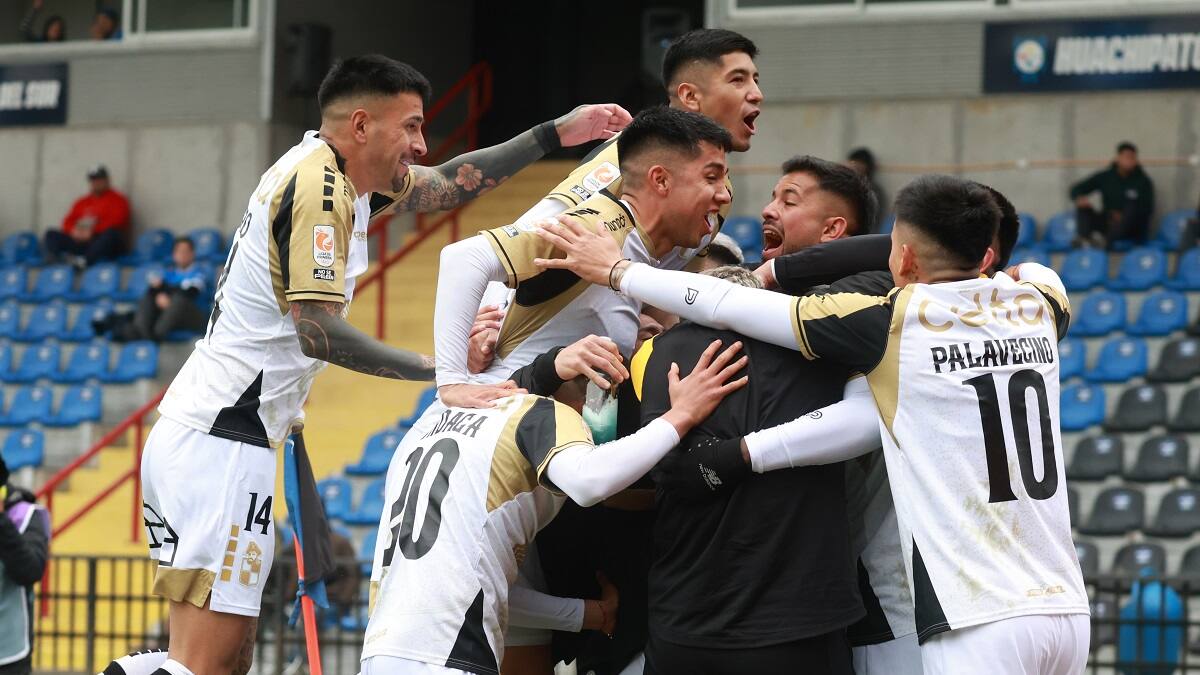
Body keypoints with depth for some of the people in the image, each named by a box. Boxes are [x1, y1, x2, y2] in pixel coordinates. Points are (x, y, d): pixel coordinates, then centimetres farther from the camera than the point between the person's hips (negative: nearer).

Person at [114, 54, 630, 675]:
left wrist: (555, 134, 25)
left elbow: (444, 185, 28)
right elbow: (318, 331, -22)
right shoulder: (318, 190, -13)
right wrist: (436, 369, -17)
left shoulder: (329, 170, 15)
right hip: (223, 444, -10)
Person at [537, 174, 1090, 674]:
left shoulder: (893, 322, -3)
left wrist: (615, 270, 16)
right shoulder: (1038, 307, 11)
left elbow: (726, 305, 4)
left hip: (979, 622, -6)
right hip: (1068, 608, 6)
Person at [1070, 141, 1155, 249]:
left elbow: (1147, 210, -7)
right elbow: (1076, 189, 4)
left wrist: (1123, 217, -20)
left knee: (1132, 207, -33)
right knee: (1083, 206, -17)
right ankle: (1084, 239, -43)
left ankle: (1105, 240, -49)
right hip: (1107, 225, 3)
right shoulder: (1105, 177, 5)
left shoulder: (1143, 180, -2)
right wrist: (1080, 198, -20)